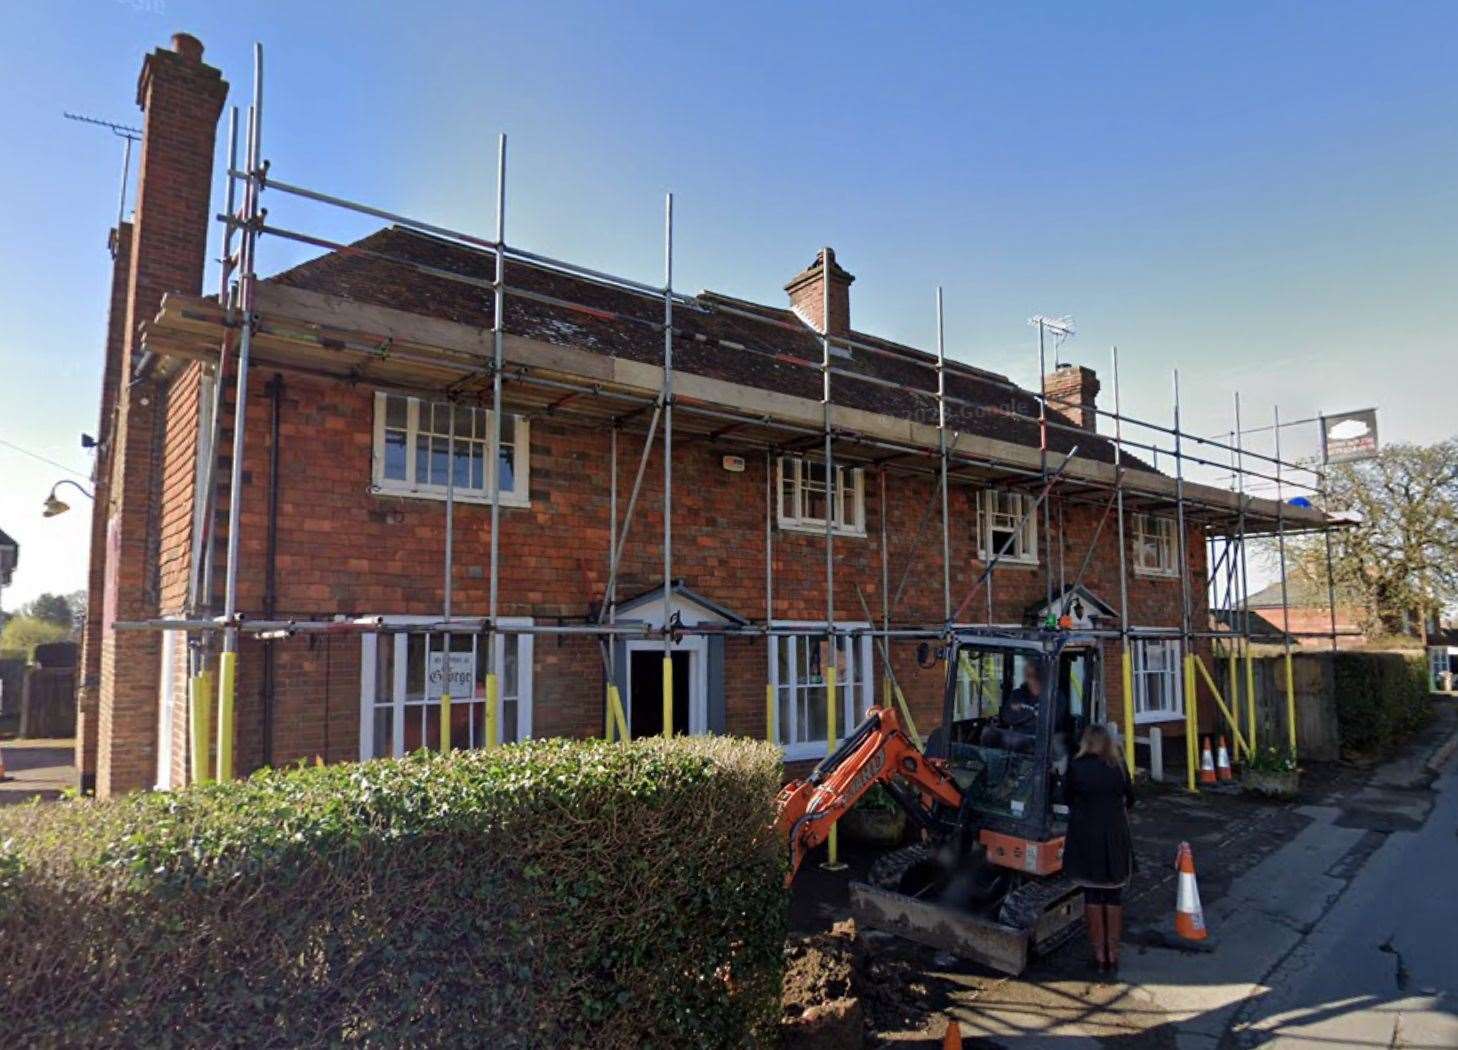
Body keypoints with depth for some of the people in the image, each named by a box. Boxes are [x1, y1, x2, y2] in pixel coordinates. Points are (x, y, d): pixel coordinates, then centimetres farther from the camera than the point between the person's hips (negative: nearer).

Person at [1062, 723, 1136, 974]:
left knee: (1092, 895, 8)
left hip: (1085, 835, -2)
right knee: (1114, 895, 11)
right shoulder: (1118, 766, -2)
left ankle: (1099, 955, 12)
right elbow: (1129, 799, 8)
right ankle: (1113, 954, 15)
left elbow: (1066, 798, 1)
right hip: (1115, 835, 2)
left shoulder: (1076, 766, -8)